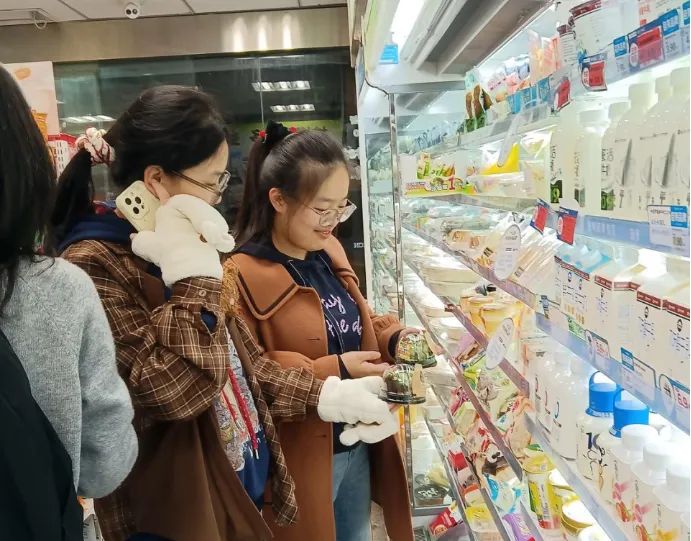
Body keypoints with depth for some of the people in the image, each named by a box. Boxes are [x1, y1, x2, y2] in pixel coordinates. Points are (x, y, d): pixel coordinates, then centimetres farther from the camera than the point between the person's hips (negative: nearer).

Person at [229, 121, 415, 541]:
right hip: (301, 455, -7)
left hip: (359, 443, 7)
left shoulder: (330, 251, 2)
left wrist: (392, 337, -5)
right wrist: (330, 373, -27)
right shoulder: (242, 276, -22)